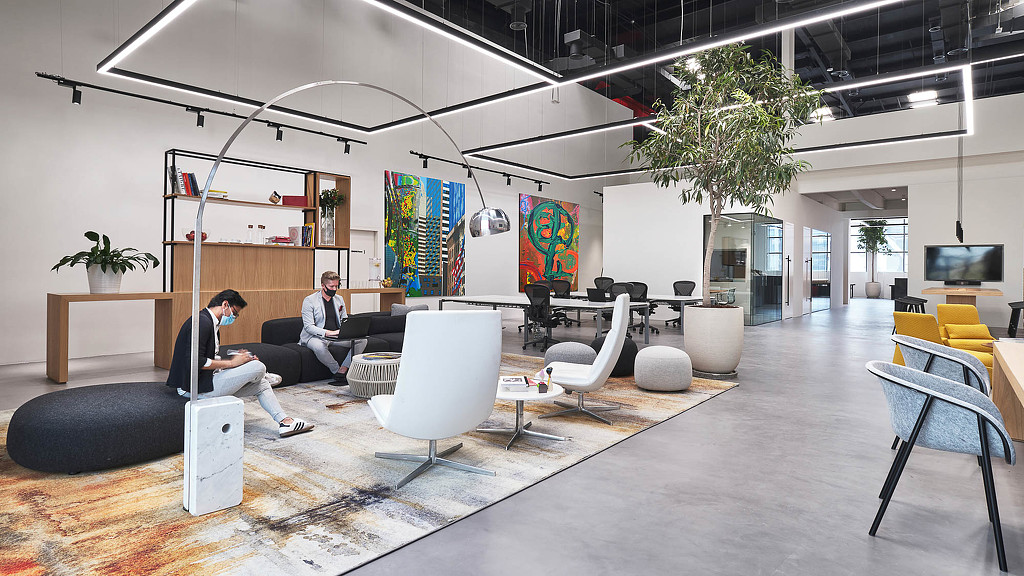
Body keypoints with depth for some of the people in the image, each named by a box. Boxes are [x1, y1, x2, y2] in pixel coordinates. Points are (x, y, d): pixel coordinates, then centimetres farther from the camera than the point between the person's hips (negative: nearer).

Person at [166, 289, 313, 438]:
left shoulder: (212, 323, 16)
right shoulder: (203, 321, -17)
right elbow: (194, 362, -26)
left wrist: (237, 357, 5)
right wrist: (231, 362, -18)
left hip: (205, 382, 11)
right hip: (197, 387, -11)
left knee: (261, 384, 10)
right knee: (258, 367, -15)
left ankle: (285, 421, 8)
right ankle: (264, 377, 21)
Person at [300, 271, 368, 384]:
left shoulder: (339, 299, 13)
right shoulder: (309, 301, -5)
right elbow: (308, 326, -14)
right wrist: (328, 333, -28)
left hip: (337, 336, 5)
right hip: (316, 337, -5)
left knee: (362, 340, -17)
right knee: (319, 346, -41)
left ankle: (342, 370, -21)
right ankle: (337, 371, -18)